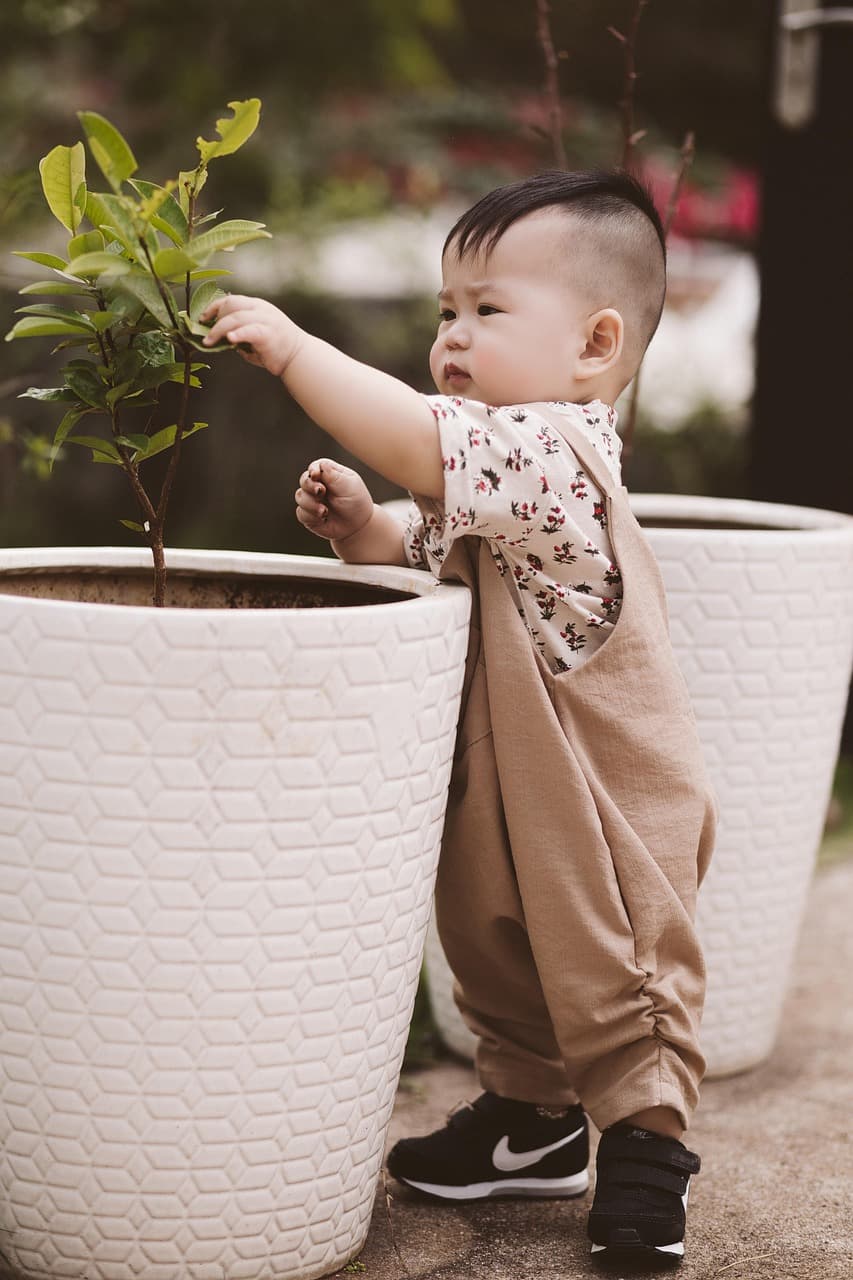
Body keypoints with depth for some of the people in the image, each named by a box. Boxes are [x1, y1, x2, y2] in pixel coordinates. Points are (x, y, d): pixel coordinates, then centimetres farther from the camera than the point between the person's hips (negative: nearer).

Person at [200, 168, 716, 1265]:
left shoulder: (549, 451, -26)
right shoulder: (500, 462, 5)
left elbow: (416, 439, -41)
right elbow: (436, 558, 16)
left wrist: (291, 348, -34)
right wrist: (363, 530, -5)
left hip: (608, 800, -10)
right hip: (498, 793, 10)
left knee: (616, 969, 5)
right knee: (495, 946, 21)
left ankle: (645, 1134, 21)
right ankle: (533, 1116, 37)